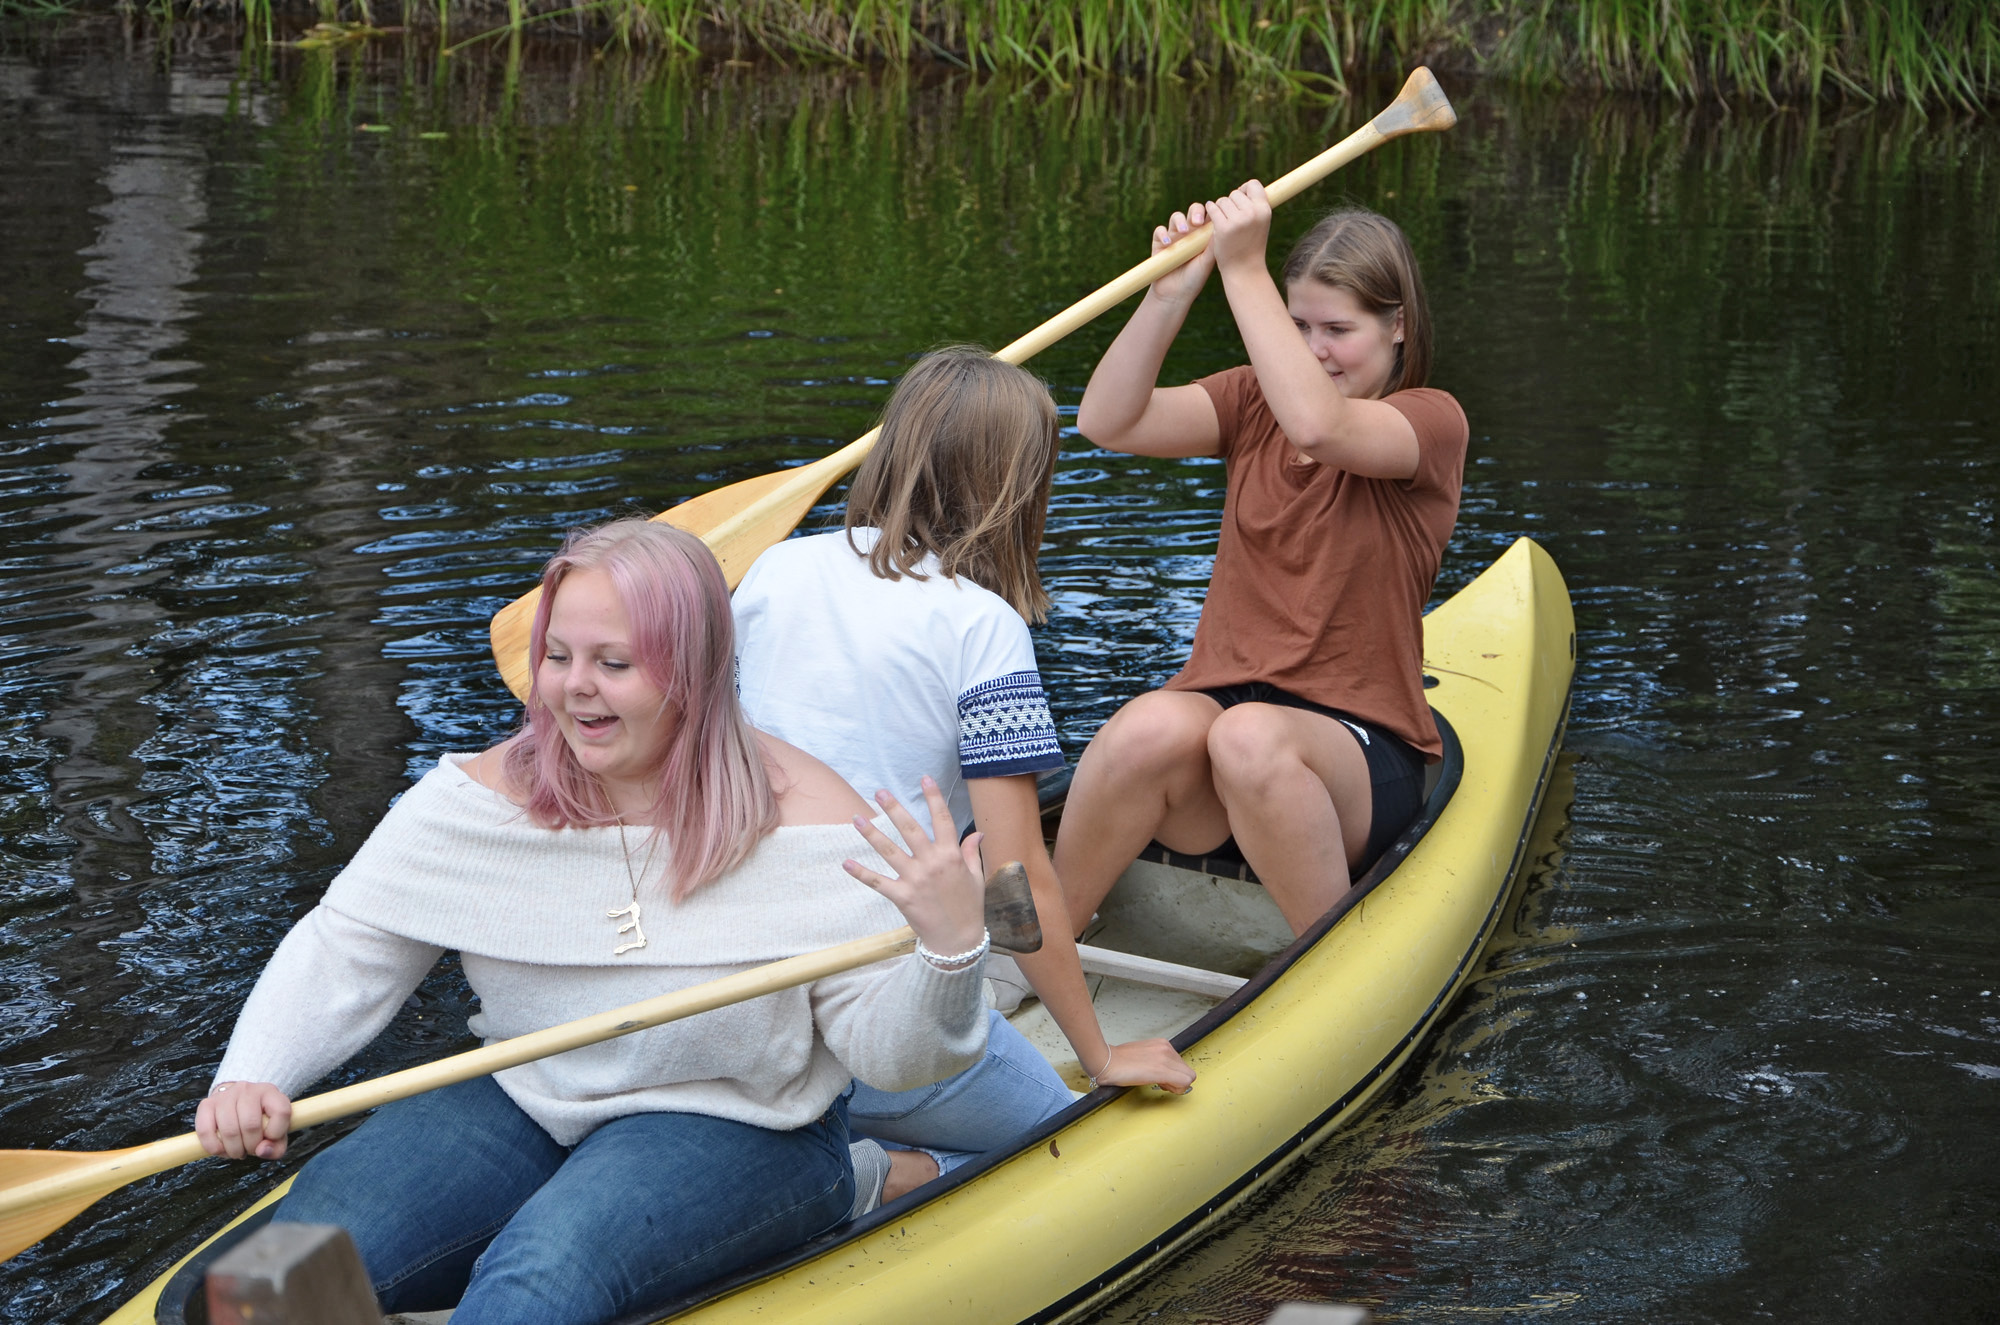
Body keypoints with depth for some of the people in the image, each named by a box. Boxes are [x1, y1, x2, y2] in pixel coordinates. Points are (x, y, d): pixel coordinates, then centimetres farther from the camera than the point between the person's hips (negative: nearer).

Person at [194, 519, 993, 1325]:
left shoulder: (798, 819, -14)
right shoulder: (489, 795, -3)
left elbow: (884, 1052, -15)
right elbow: (343, 949, -2)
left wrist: (952, 952, -37)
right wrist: (248, 1081, -19)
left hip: (737, 1134, -4)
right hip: (521, 1107, 4)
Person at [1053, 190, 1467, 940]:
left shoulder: (1432, 421, -1)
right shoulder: (1254, 402, 14)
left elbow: (1316, 424, -24)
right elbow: (1108, 421, -1)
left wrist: (1244, 270, -21)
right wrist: (1171, 292, -12)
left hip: (1360, 751, -3)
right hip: (1220, 704, 3)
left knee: (1251, 736, -39)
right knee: (1152, 727, -33)